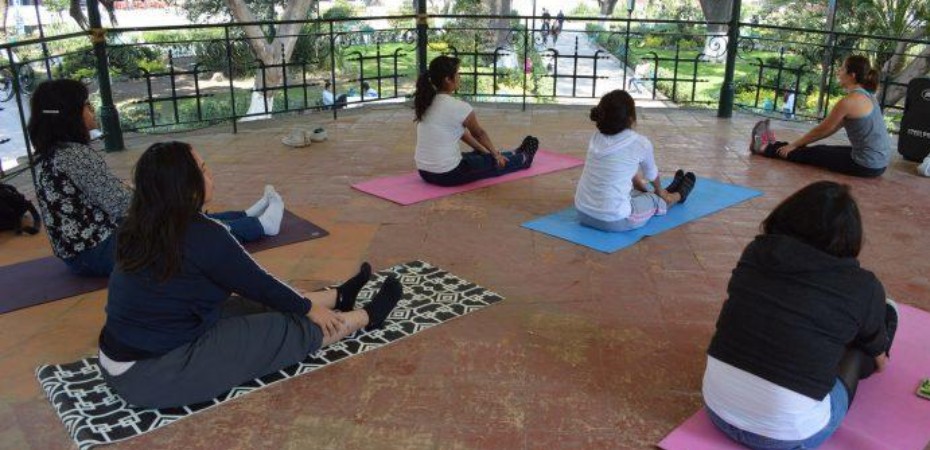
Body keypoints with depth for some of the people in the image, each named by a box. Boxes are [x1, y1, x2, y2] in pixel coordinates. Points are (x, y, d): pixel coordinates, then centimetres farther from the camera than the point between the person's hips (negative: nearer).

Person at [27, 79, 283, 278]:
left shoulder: (48, 155, 7)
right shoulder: (76, 155, -24)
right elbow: (121, 206, -21)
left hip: (79, 251, 9)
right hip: (99, 252, -9)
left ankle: (248, 216, 34)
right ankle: (263, 224, 20)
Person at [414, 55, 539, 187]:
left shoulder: (427, 103, 7)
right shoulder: (458, 107, -18)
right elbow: (479, 133, 3)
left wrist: (483, 150, 30)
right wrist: (496, 154, 22)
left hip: (425, 172, 8)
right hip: (448, 175, -7)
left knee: (480, 155, 32)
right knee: (495, 162, 20)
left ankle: (514, 155, 57)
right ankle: (523, 158, 50)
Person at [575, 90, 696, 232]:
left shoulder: (596, 138, 5)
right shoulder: (640, 143, -11)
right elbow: (652, 173, 13)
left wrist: (645, 189, 39)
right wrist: (659, 191, 35)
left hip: (583, 213, 6)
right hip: (614, 221, -6)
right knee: (656, 199, 25)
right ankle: (679, 195, 56)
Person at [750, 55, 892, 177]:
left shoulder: (849, 101, -19)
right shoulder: (865, 95, 10)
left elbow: (822, 130, -9)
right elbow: (832, 128, 15)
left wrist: (793, 145, 3)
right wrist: (797, 143, 18)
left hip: (867, 165, -8)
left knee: (810, 155, 7)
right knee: (819, 150, 21)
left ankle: (764, 148, 22)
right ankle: (773, 145, 36)